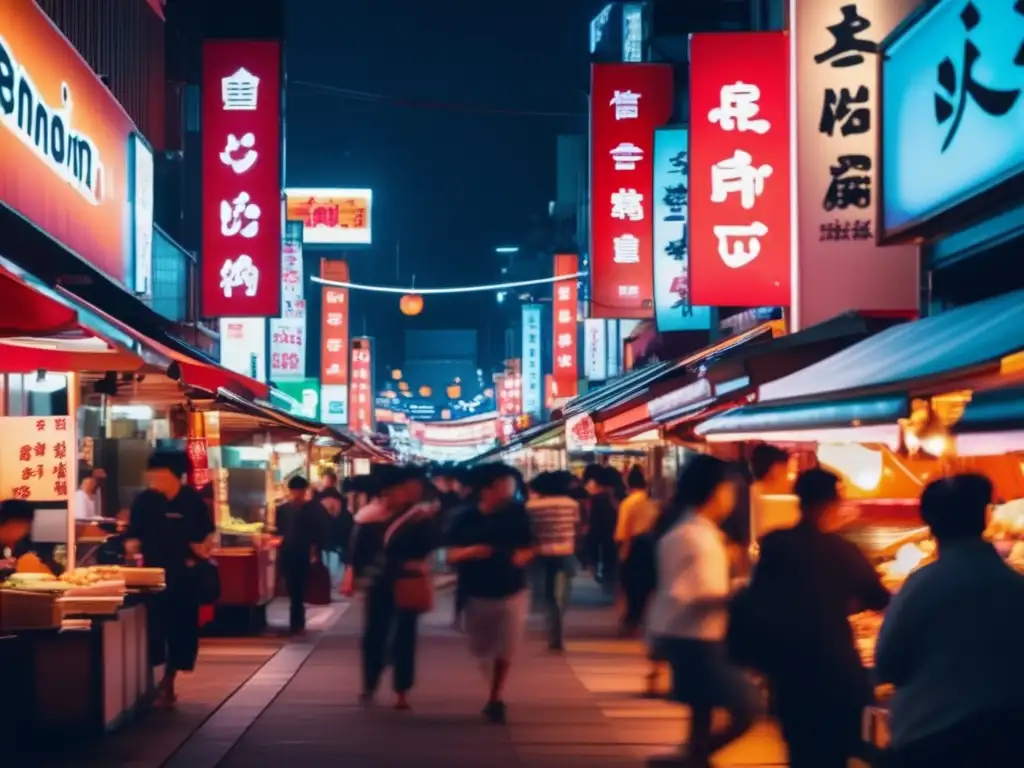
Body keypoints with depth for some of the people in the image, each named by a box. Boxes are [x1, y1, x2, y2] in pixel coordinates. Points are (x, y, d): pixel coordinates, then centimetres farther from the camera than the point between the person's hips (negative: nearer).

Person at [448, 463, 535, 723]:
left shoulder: (517, 514, -6)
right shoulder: (467, 518, -6)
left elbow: (529, 548, 4)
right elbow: (452, 554, -5)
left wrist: (522, 556, -18)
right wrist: (469, 551, -25)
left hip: (511, 593, -1)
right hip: (478, 595, 1)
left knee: (505, 650, -4)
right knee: (481, 650, 13)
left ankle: (496, 699, 11)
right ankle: (496, 696, 39)